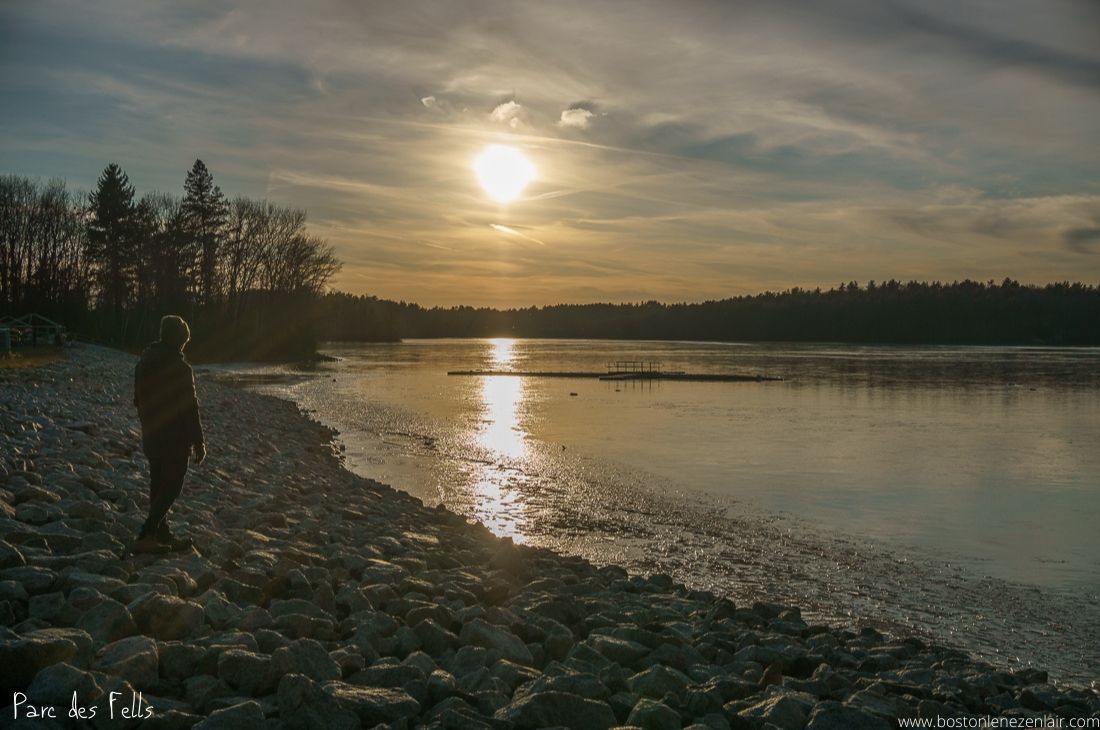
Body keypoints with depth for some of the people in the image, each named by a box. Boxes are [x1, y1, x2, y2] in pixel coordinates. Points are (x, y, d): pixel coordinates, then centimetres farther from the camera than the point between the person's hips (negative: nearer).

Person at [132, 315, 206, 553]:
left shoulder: (144, 362, 8)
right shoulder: (179, 367, -19)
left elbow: (138, 400, 17)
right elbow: (189, 408, -18)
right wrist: (199, 442, -12)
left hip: (151, 436, 8)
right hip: (174, 438, -8)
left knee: (159, 486, 15)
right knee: (171, 487, -1)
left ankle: (162, 537, 23)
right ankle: (146, 537, -7)